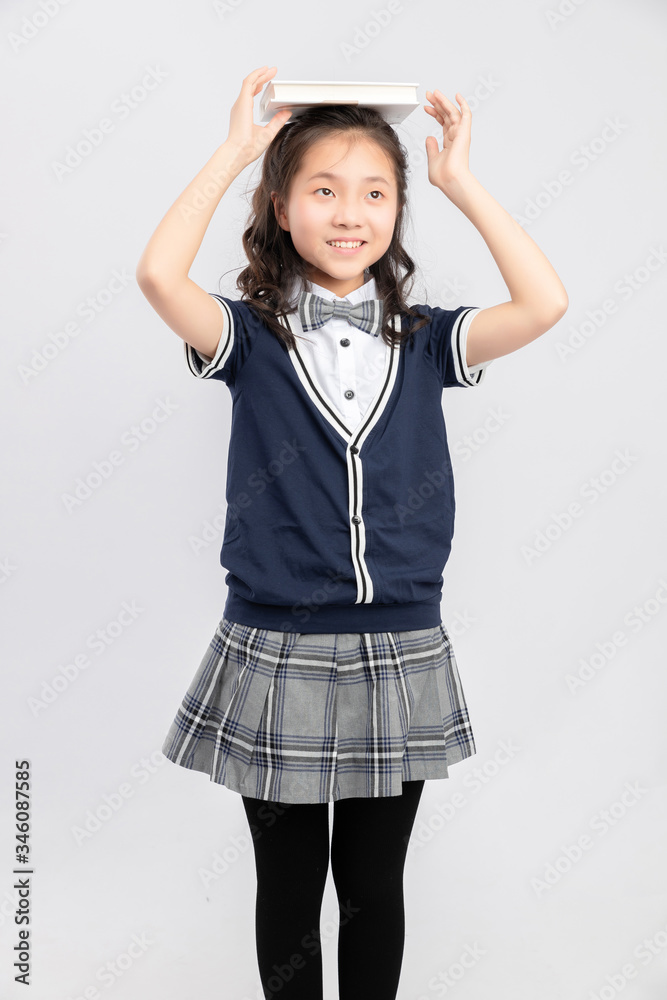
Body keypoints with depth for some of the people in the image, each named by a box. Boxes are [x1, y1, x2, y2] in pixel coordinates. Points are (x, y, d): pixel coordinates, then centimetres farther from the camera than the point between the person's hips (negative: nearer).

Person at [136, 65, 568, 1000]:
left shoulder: (424, 340, 2)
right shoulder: (251, 335, -4)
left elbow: (544, 303, -13)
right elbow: (159, 274, -22)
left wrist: (460, 179, -8)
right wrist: (234, 152, -13)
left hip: (400, 660, 2)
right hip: (275, 658, -1)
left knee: (374, 887, 18)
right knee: (288, 888, 16)